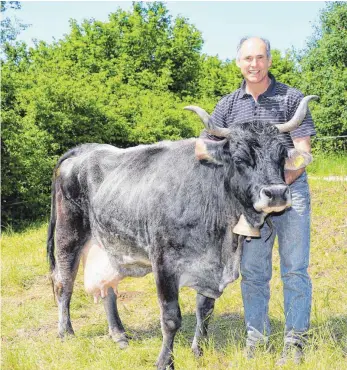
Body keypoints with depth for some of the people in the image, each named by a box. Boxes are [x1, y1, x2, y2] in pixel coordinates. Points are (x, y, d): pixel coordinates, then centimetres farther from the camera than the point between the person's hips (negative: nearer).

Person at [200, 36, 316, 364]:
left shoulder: (291, 98, -3)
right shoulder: (228, 105, 6)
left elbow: (303, 151, -8)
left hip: (291, 190, -3)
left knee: (294, 268, 0)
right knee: (252, 270, 7)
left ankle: (295, 340, 9)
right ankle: (255, 337, 18)